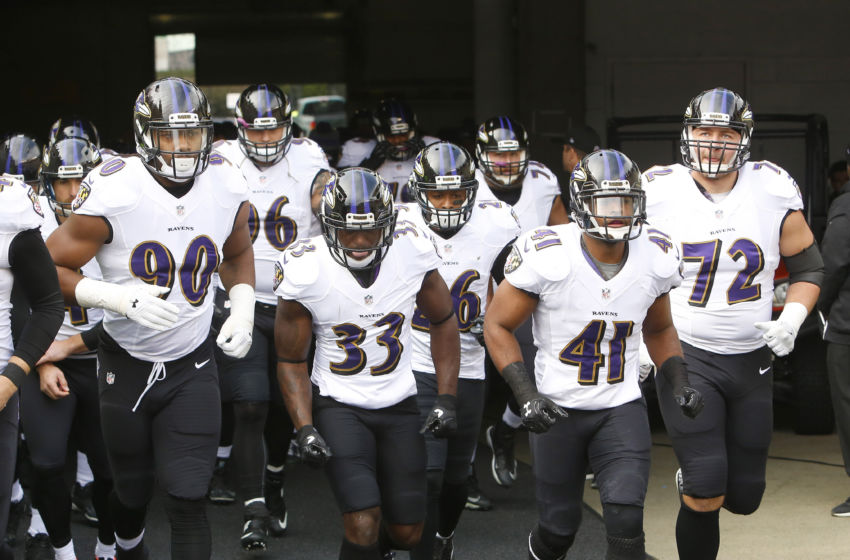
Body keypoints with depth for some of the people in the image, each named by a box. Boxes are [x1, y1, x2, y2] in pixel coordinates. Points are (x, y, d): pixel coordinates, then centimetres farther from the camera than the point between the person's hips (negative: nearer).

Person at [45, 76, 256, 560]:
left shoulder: (227, 188, -8)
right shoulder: (113, 193, -22)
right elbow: (51, 268, -16)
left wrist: (243, 310, -3)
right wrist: (121, 297, -29)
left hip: (192, 366, 1)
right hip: (127, 365, -1)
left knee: (189, 501, -9)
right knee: (133, 492, 17)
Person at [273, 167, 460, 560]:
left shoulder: (413, 253, -13)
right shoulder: (305, 271, -19)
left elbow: (443, 322, 4)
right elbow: (291, 361, -6)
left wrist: (446, 399, -1)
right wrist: (304, 429, -17)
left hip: (399, 405, 3)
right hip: (338, 405, -3)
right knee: (364, 525, -20)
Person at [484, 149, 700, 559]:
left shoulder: (656, 258, -5)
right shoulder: (547, 256, -19)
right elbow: (497, 326, -8)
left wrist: (680, 382, -2)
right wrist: (525, 394, -19)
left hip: (621, 407, 2)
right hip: (557, 409, -2)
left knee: (625, 522, -15)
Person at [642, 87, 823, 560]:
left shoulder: (774, 194, -4)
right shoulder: (660, 194, -8)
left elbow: (808, 268, 8)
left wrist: (791, 320, -9)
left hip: (752, 359, 3)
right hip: (685, 355, -3)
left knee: (744, 497, 9)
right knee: (707, 496, -14)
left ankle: (694, 481, 42)